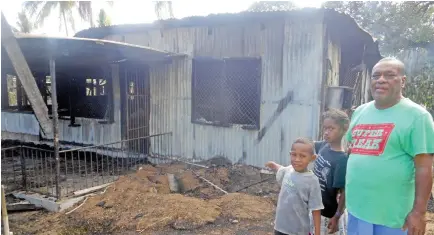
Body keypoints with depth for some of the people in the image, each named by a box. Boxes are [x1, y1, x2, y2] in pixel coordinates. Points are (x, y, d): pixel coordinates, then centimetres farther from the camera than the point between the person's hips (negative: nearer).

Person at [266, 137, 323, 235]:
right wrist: (273, 165, 11)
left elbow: (316, 210, -14)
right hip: (280, 227, 5)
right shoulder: (288, 171, -5)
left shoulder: (312, 181, -19)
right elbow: (280, 169, 23)